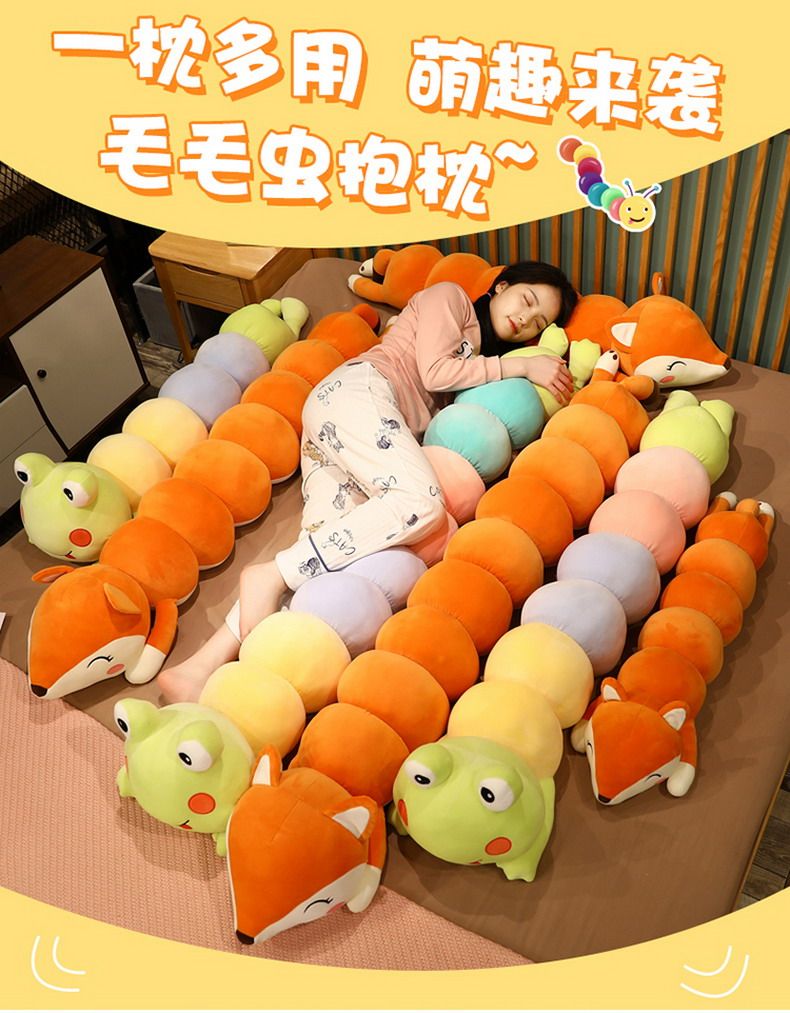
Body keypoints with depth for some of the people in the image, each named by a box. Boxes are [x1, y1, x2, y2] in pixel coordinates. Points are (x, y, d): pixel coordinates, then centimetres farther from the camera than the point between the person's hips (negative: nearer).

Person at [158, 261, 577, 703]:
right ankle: (272, 575, -30)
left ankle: (208, 661, -31)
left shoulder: (481, 352, 34)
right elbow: (434, 370, -2)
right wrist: (521, 367, 3)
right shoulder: (449, 296, 13)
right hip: (359, 389, -7)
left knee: (326, 548, -18)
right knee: (422, 501, -31)